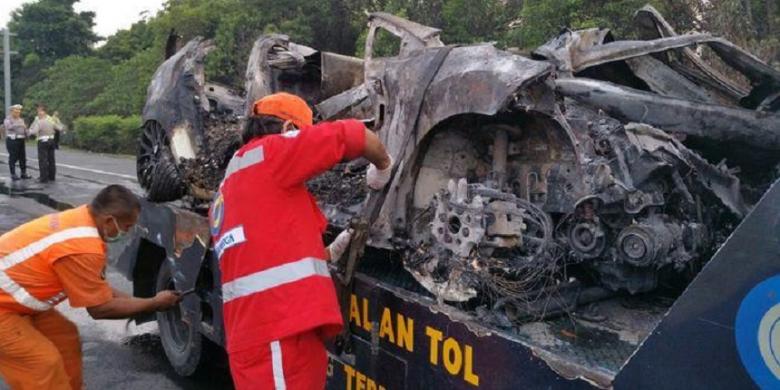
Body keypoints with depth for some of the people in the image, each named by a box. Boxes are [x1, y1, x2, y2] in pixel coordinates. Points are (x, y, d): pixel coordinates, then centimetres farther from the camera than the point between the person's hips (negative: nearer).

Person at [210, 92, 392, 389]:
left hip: (256, 332, 10)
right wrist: (383, 165, 10)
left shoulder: (229, 191, 24)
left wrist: (330, 253, 30)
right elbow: (354, 135, -7)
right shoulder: (267, 151, -4)